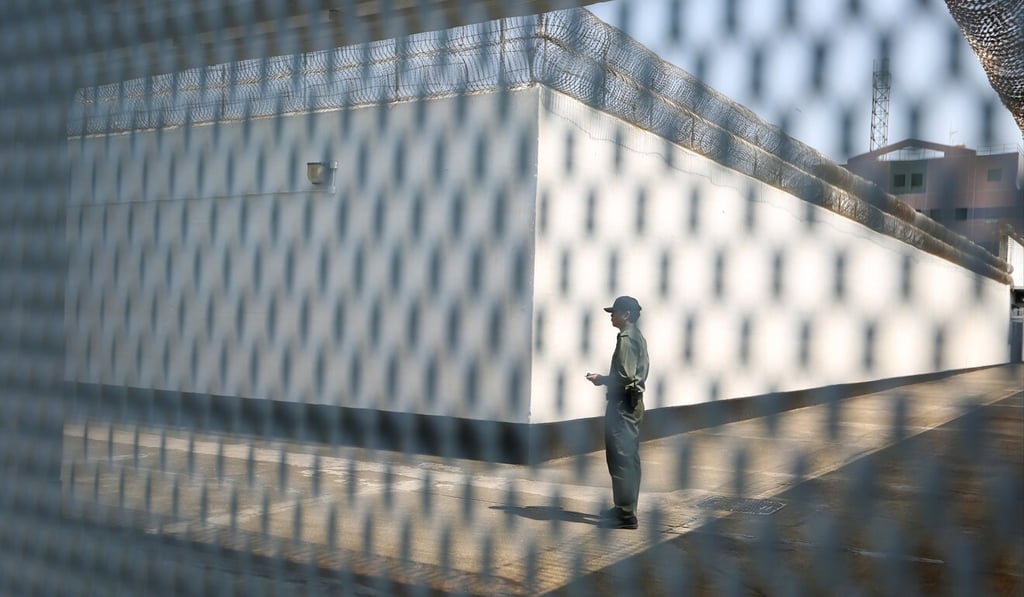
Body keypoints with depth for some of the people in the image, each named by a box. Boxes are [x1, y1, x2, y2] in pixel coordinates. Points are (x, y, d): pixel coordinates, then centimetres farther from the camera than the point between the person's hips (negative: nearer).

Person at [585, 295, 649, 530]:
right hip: (633, 402, 10)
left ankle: (625, 514, -4)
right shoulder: (638, 337, 15)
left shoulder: (626, 338, -16)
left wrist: (601, 379, -9)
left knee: (620, 458, -7)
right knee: (629, 458, 14)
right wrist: (605, 379, 15)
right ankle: (625, 508, 23)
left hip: (623, 404, -10)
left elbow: (625, 376, -22)